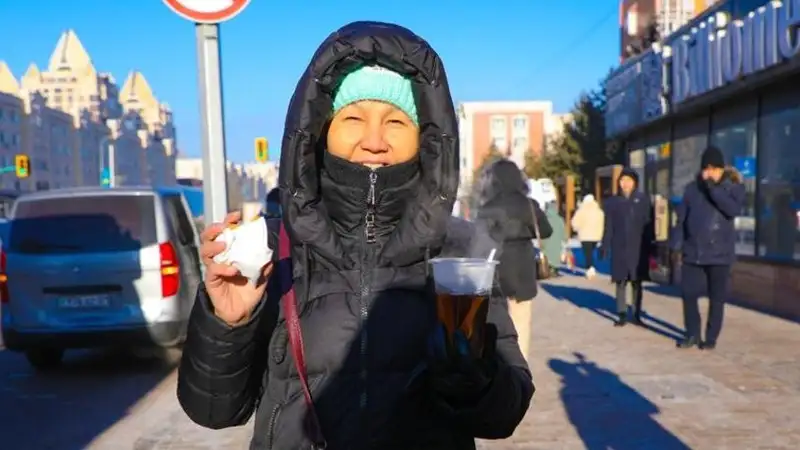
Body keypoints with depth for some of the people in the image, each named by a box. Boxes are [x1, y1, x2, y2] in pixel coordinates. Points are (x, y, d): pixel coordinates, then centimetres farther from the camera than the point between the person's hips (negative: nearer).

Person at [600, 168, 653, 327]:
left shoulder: (643, 199, 1)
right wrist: (605, 247, -3)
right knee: (620, 282, 4)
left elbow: (649, 224, 0)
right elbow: (608, 227, 2)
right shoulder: (612, 201, 3)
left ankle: (636, 314, 16)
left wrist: (650, 246, -5)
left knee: (636, 282, 8)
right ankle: (622, 314, 10)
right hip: (619, 248, 1)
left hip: (638, 248, 0)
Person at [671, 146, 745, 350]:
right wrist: (677, 245, 4)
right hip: (692, 252, 2)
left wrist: (714, 188, -22)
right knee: (688, 294, 4)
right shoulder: (692, 188, 6)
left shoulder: (733, 187, -1)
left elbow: (734, 209, -21)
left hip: (720, 253, -2)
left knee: (716, 298, 5)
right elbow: (681, 219, 7)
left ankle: (711, 338, 17)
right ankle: (692, 334, 20)